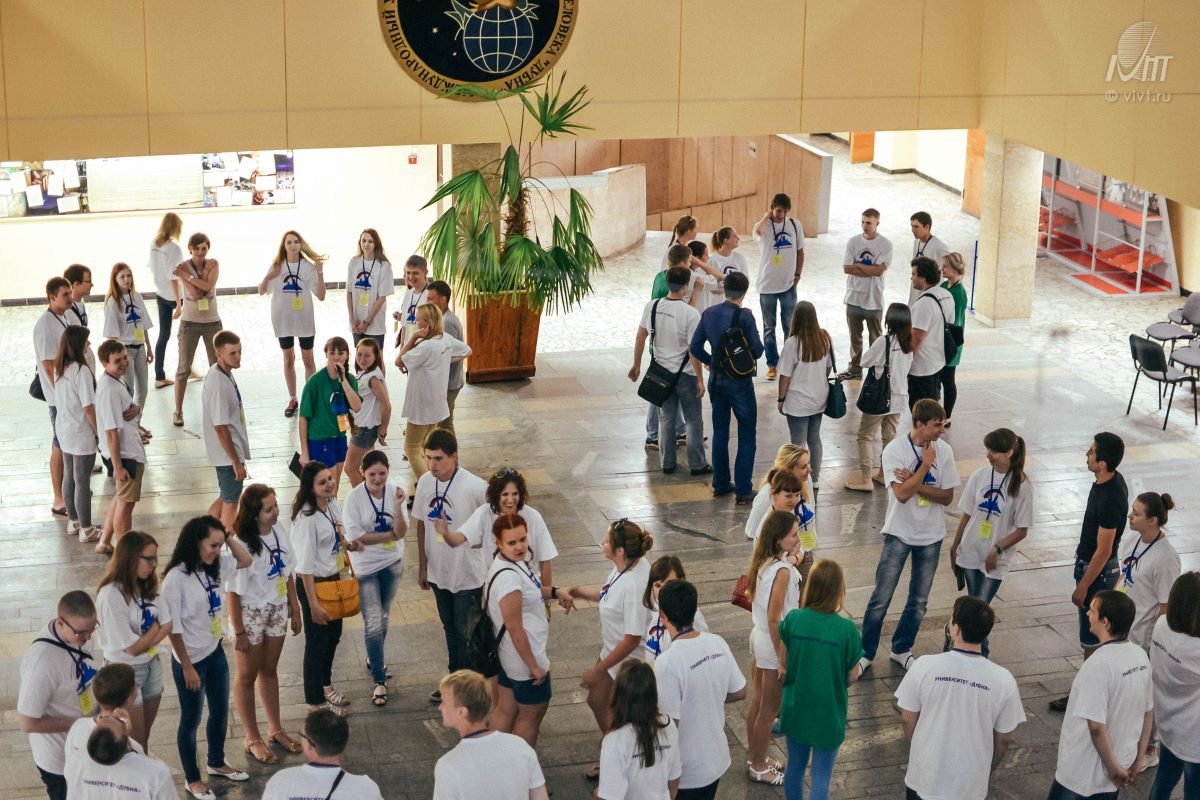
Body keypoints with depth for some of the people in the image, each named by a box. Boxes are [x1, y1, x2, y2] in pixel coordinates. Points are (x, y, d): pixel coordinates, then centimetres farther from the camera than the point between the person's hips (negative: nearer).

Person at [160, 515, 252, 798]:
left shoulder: (213, 567, -3)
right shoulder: (176, 578, -25)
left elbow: (246, 560, 11)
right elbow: (173, 628, -21)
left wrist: (227, 537, -6)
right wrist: (187, 667, -17)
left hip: (215, 653, 7)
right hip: (191, 659, -7)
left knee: (220, 711, 22)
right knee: (191, 720, 11)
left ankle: (217, 763, 44)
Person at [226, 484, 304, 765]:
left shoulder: (278, 531, -5)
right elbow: (232, 591, -19)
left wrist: (295, 610, 10)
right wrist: (238, 632, -15)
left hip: (278, 609, 6)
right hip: (251, 613, -6)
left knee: (269, 670, 20)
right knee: (247, 676, 12)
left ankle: (275, 729, 35)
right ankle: (252, 739, 25)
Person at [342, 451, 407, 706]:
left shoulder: (394, 491, -10)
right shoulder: (355, 498, -18)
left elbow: (401, 532, -14)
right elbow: (355, 537, -18)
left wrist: (398, 507, -30)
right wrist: (389, 534, -16)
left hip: (392, 563, 4)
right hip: (366, 566, -4)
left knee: (383, 618, 21)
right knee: (373, 625, -6)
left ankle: (374, 660, 45)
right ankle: (379, 680, 7)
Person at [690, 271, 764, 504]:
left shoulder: (709, 314, 0)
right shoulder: (744, 316, -17)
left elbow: (696, 347, 4)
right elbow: (757, 350, -17)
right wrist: (746, 356, 4)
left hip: (716, 380, 5)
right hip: (740, 381, -5)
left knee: (720, 432, 17)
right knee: (747, 436, 4)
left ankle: (720, 485, 23)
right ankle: (743, 491, 3)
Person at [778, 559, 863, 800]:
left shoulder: (793, 619, -14)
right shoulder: (846, 629, -21)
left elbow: (782, 667, -6)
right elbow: (853, 676, -11)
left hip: (795, 709, 3)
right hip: (828, 715, -3)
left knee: (795, 768, 21)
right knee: (821, 778, 8)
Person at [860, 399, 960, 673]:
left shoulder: (943, 450, -6)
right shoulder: (895, 450, -16)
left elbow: (947, 496, -6)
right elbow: (902, 494, -25)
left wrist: (914, 483, -18)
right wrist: (926, 464, -22)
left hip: (931, 536, 4)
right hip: (899, 534, -4)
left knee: (919, 600, 15)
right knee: (881, 598, 1)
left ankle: (902, 649, 32)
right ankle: (866, 652, 15)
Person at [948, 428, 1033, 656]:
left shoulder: (1021, 486, -12)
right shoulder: (979, 476, -3)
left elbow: (1022, 530, -8)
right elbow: (966, 515, 7)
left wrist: (998, 549, -16)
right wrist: (955, 546, 11)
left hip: (995, 559, -3)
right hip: (970, 552, 3)